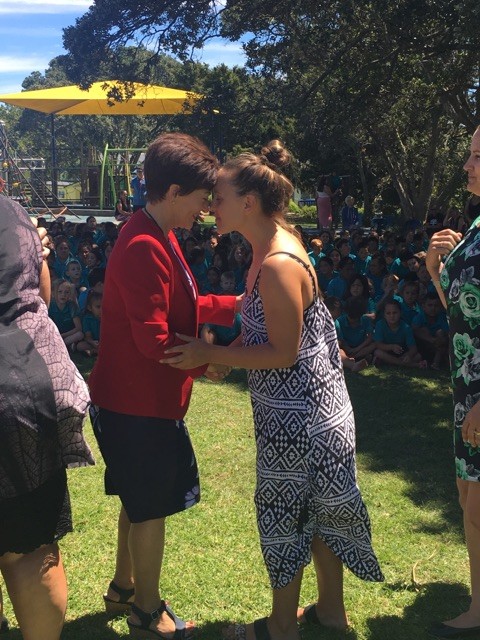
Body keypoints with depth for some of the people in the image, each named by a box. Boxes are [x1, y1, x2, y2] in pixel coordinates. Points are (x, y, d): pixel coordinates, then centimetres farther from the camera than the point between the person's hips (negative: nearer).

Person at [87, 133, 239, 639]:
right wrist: (204, 362, -12)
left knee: (140, 500, 23)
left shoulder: (156, 238, 10)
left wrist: (240, 304, 8)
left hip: (139, 397, 10)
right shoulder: (145, 248, -25)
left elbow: (185, 306, 15)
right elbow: (155, 340, -27)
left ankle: (124, 588, 42)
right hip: (139, 403, -10)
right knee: (151, 507, 6)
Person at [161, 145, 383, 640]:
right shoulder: (272, 248, 6)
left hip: (296, 412, -10)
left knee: (283, 513, 7)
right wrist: (220, 354, 3)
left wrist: (211, 354, -18)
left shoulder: (279, 264, -25)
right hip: (311, 403, 10)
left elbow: (284, 353, -23)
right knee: (317, 508, 20)